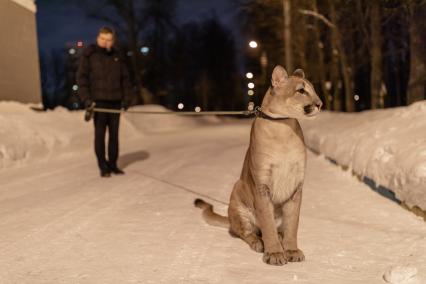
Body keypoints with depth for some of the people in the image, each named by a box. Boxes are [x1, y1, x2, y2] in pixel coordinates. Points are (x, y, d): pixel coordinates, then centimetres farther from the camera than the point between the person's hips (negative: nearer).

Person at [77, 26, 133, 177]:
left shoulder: (116, 56, 10)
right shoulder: (89, 55, -2)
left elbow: (125, 79, 14)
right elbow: (81, 78, -6)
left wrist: (126, 98, 5)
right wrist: (87, 99, -15)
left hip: (115, 102, 4)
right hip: (99, 101, -4)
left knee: (114, 134, 6)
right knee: (100, 134, -2)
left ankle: (113, 165, 15)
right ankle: (103, 167, 4)